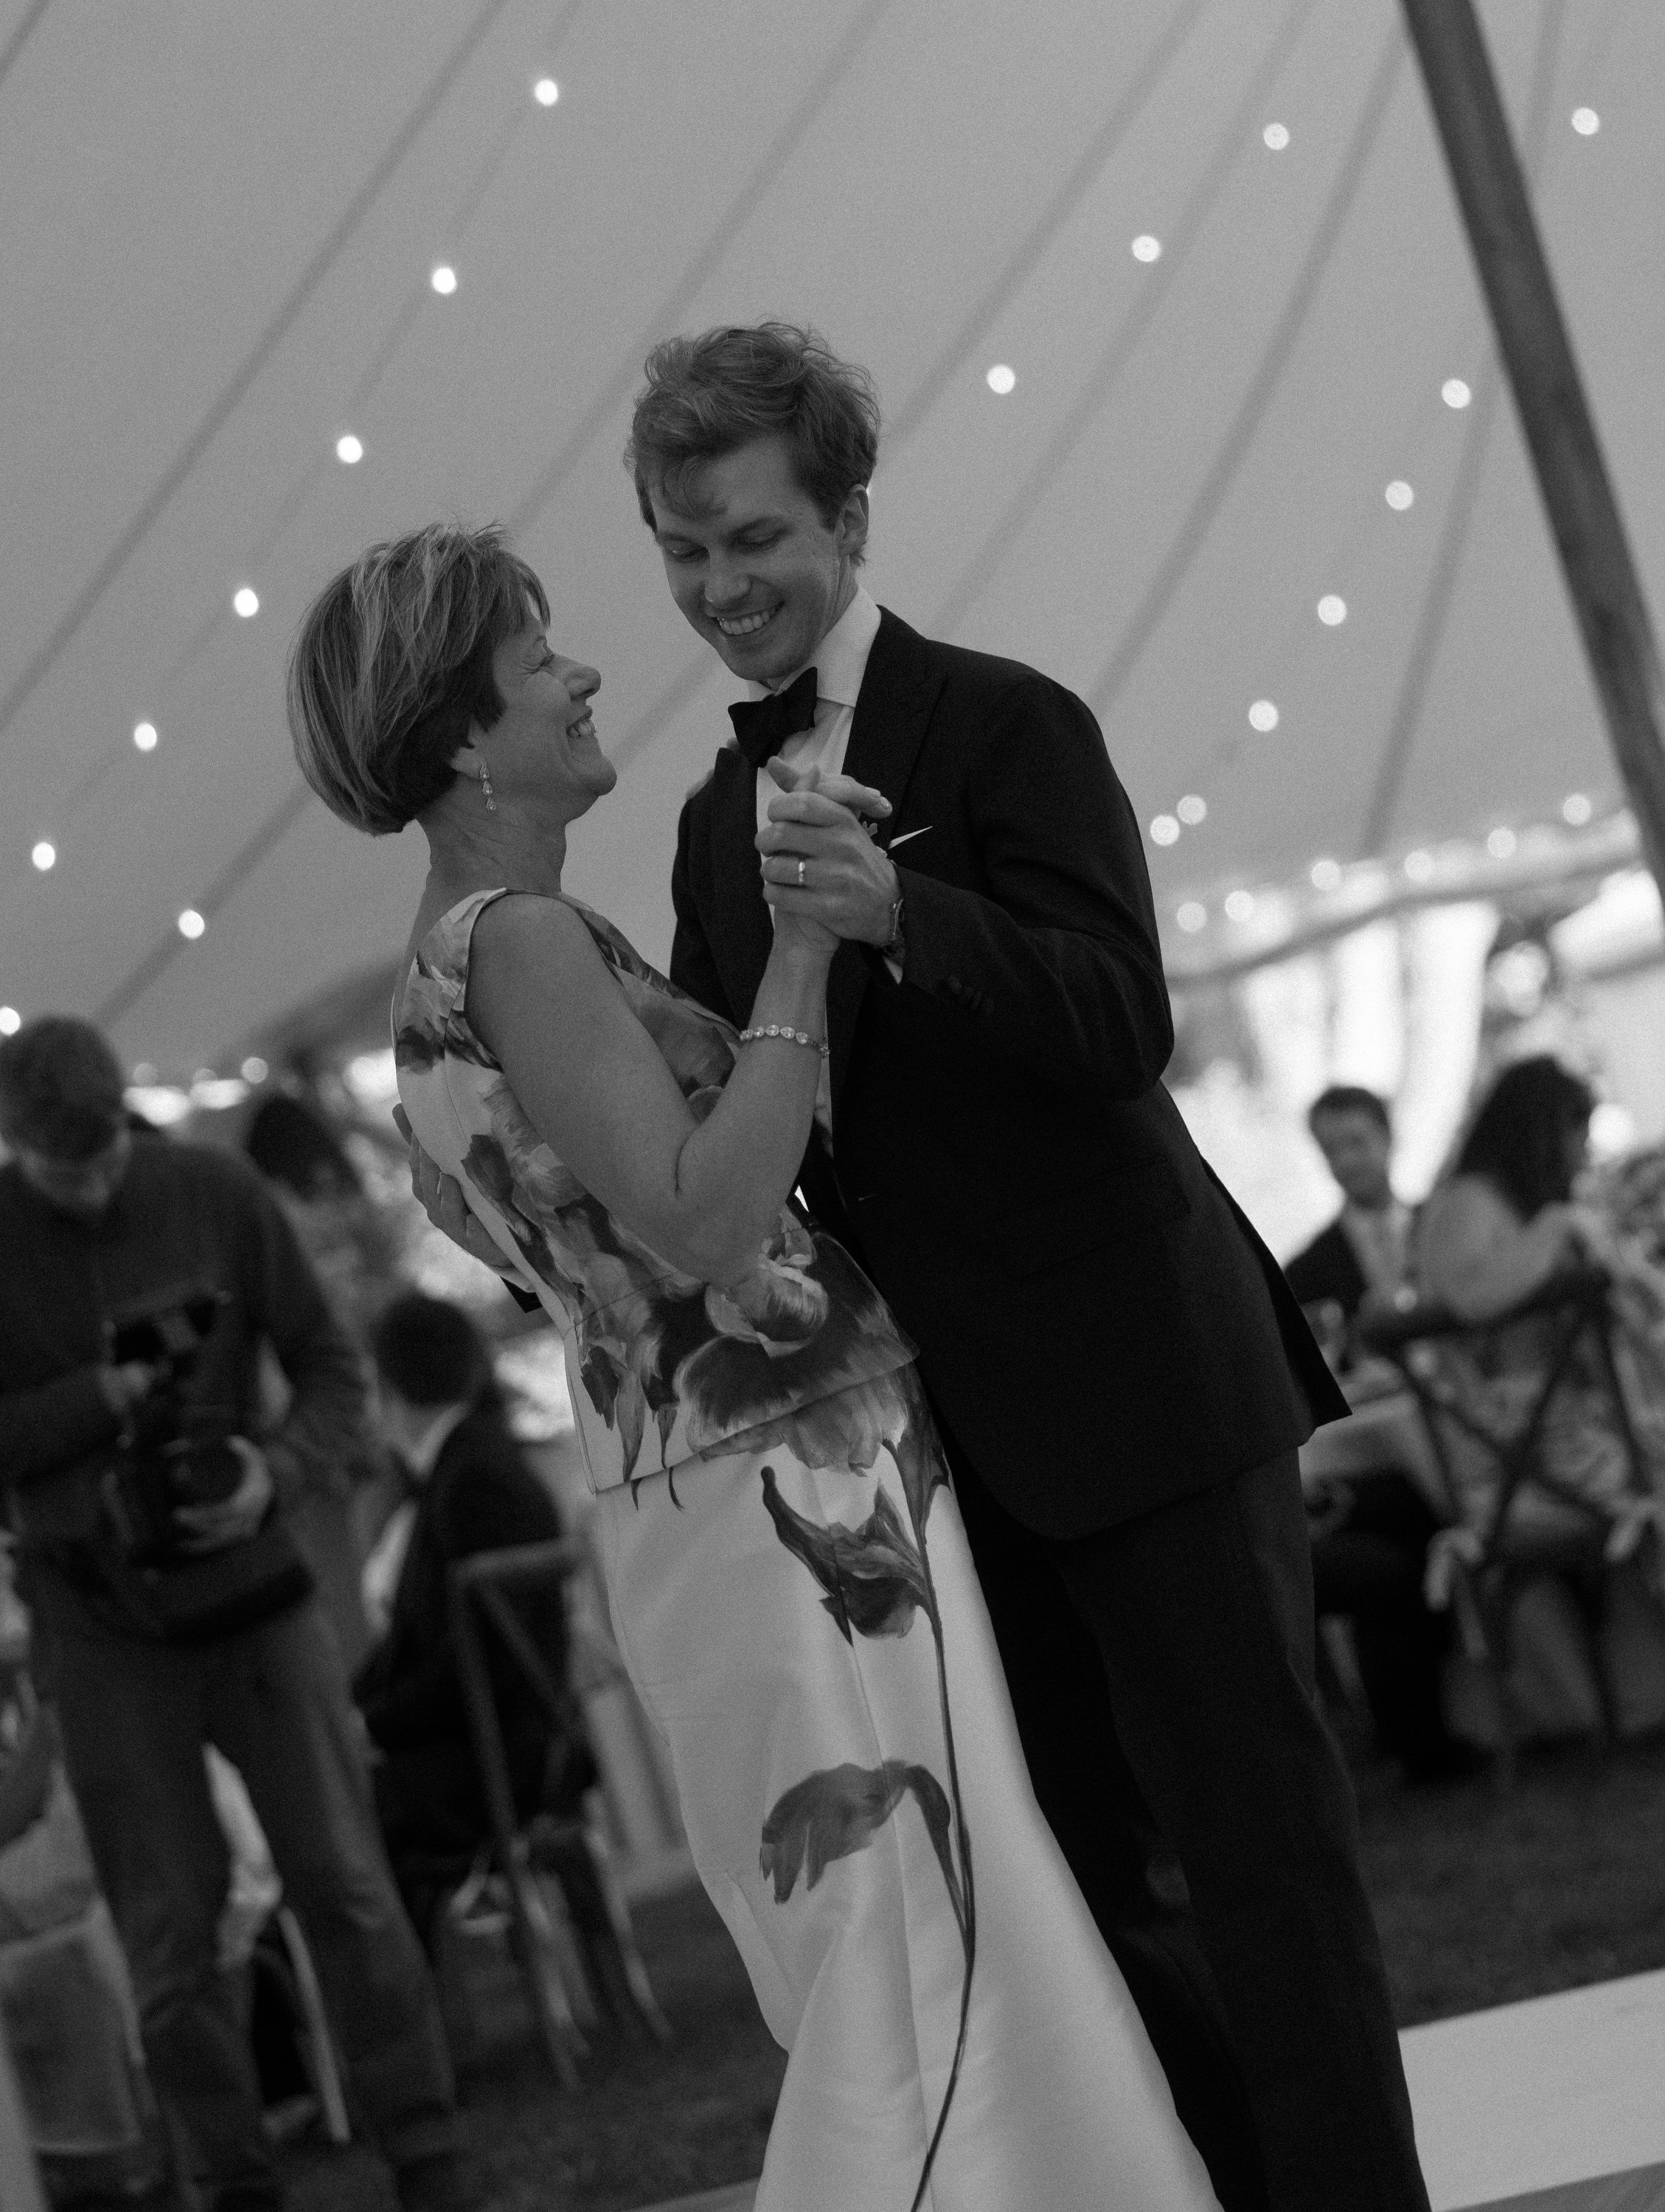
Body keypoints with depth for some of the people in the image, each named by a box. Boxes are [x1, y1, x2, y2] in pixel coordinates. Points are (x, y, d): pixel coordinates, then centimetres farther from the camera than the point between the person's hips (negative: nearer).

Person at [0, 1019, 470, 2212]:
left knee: (346, 1884, 0)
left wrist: (276, 1472, -16)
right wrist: (103, 1398, -19)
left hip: (252, 1591, 1)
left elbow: (334, 1371, 2)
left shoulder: (216, 1194, -3)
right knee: (170, 1928, 0)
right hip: (104, 1631, -1)